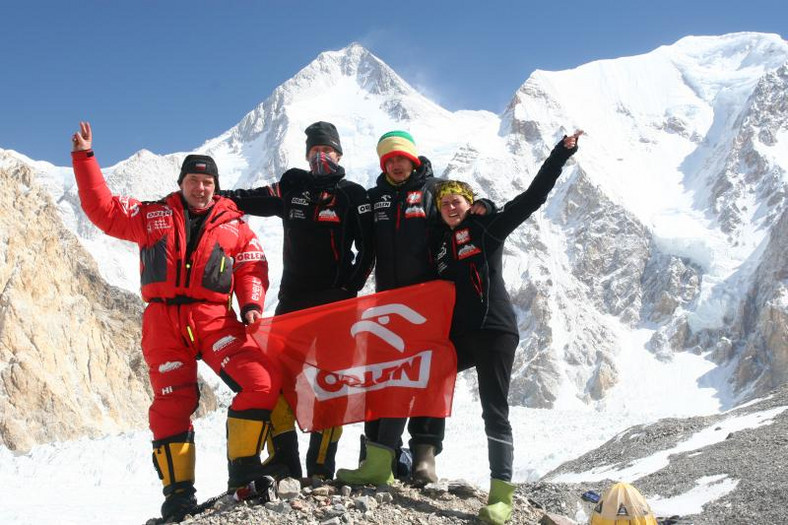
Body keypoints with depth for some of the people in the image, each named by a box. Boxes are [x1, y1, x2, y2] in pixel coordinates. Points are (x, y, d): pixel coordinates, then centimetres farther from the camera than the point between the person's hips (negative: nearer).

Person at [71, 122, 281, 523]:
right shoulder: (151, 216, 13)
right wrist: (84, 158, 8)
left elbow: (252, 268, 8)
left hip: (215, 319, 0)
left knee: (262, 382, -19)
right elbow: (103, 209, 10)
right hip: (164, 321, 1)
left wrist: (251, 304, -10)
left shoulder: (233, 226, 12)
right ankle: (178, 491, 11)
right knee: (171, 405, -1)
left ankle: (244, 468, -6)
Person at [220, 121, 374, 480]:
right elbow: (251, 200, 11)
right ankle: (283, 461, 3)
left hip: (334, 302, -3)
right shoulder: (292, 188, 13)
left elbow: (367, 249, 2)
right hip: (292, 300, 3)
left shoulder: (352, 194, 5)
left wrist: (350, 289, -7)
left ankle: (321, 469, 1)